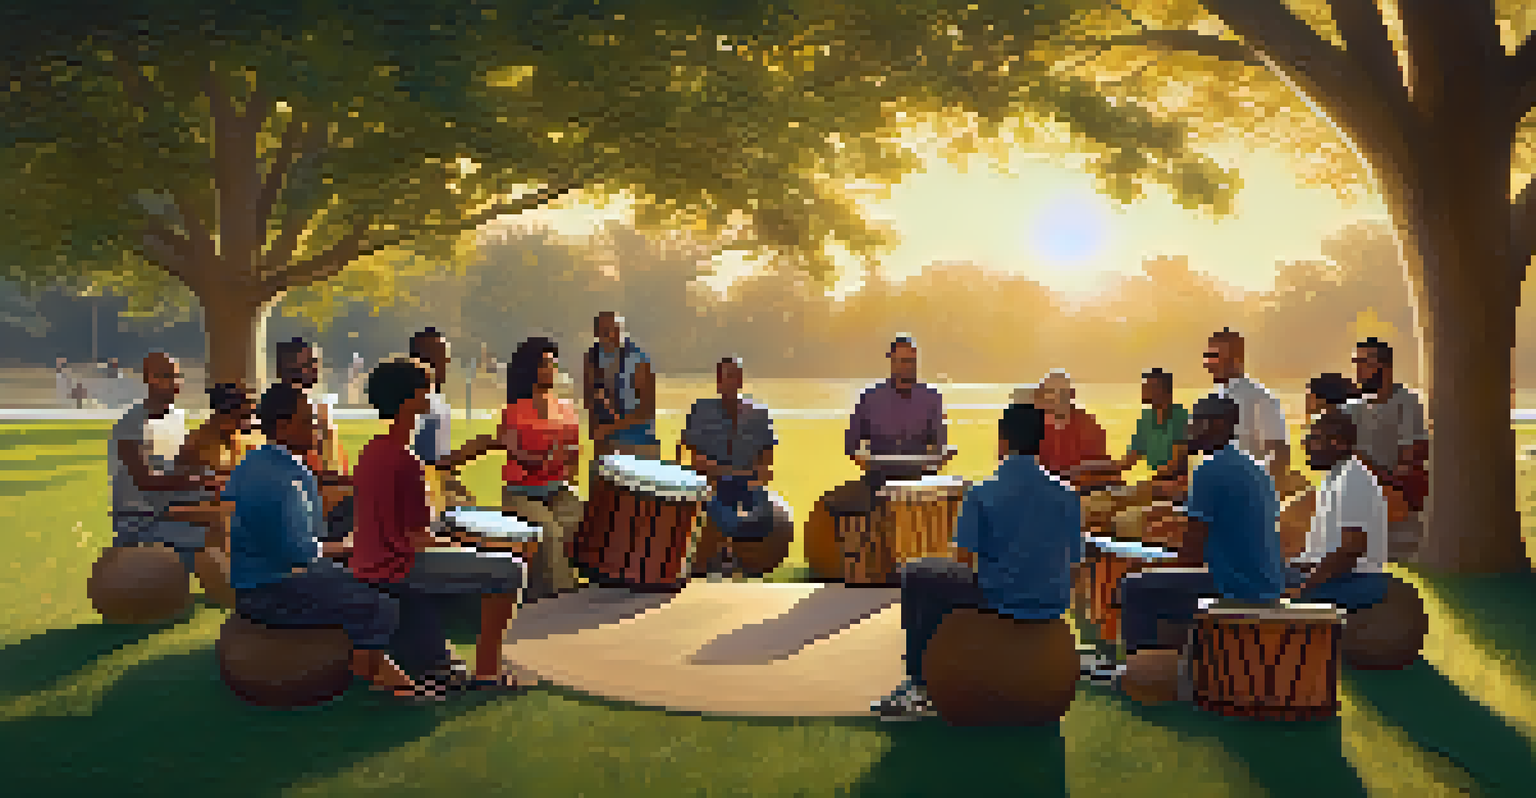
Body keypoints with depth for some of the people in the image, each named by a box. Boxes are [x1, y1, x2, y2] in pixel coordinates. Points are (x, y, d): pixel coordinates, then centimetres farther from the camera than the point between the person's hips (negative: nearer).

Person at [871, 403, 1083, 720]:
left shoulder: (982, 494, -15)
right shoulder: (1067, 495, -1)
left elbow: (963, 559, -12)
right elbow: (1073, 560, 5)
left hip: (998, 603, -5)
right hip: (1051, 607, 6)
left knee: (915, 575, 18)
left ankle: (920, 686, 24)